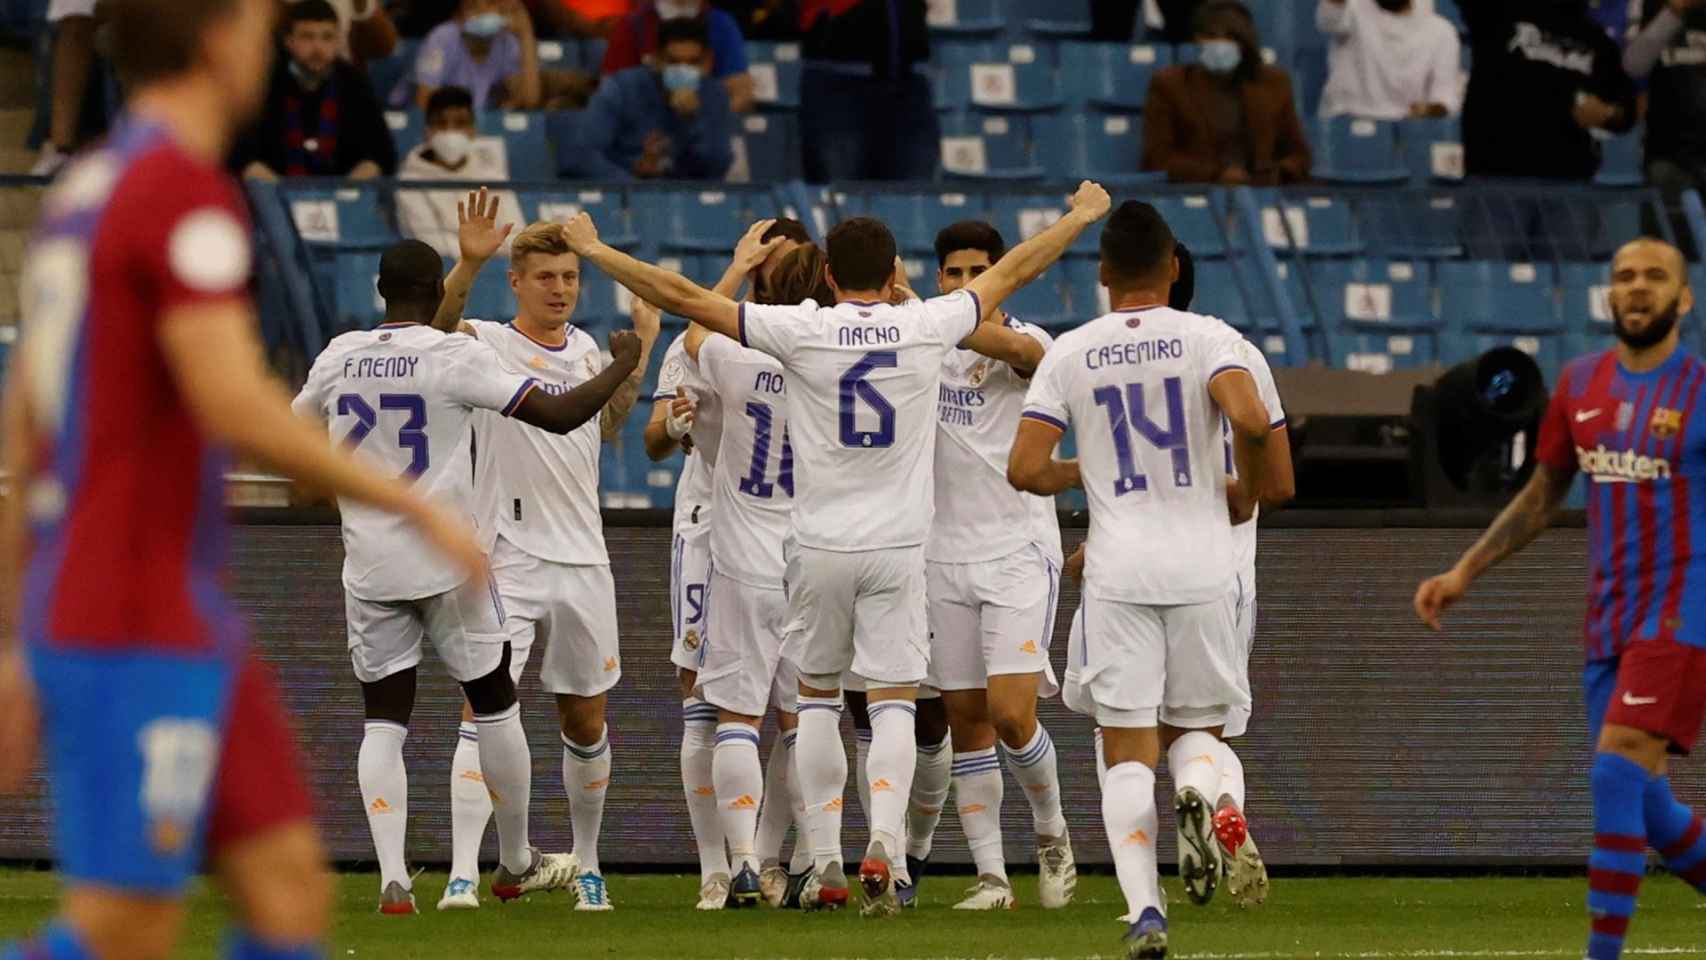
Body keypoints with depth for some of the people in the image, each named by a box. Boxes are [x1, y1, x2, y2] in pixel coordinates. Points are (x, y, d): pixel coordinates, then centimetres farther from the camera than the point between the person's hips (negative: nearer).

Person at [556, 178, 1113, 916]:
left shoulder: (801, 330, -6)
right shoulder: (927, 326, -1)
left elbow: (682, 297, -4)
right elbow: (1012, 274, 14)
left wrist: (594, 251, 7)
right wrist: (1083, 216, 29)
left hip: (821, 547, 0)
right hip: (899, 547, 0)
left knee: (817, 698, 15)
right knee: (893, 703, 1)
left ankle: (825, 862, 11)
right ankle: (883, 842, -22)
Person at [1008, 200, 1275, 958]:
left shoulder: (1070, 354, 2)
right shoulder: (1208, 339, -1)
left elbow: (1025, 469, -4)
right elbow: (1251, 421, -18)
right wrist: (1249, 490, 2)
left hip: (1118, 575, 0)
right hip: (1201, 568, 0)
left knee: (1128, 752, 3)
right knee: (1194, 725, 17)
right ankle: (1199, 787, -19)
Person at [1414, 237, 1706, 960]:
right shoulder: (1580, 385, 11)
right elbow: (1541, 498, 21)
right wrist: (1464, 573, 14)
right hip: (1609, 619, 6)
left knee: (1617, 772, -19)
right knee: (1639, 803, 7)